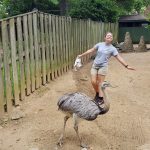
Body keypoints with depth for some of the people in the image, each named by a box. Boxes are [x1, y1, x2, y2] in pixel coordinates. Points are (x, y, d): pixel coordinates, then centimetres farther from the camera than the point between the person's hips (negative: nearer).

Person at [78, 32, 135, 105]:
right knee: (93, 82, 2)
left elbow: (119, 58, -3)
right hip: (94, 65, 3)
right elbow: (91, 50, 10)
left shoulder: (112, 49, -4)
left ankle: (101, 98, 11)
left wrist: (127, 66, -8)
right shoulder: (99, 44, 2)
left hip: (103, 67, -3)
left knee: (100, 83, -1)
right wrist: (81, 55, 13)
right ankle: (97, 93, 28)